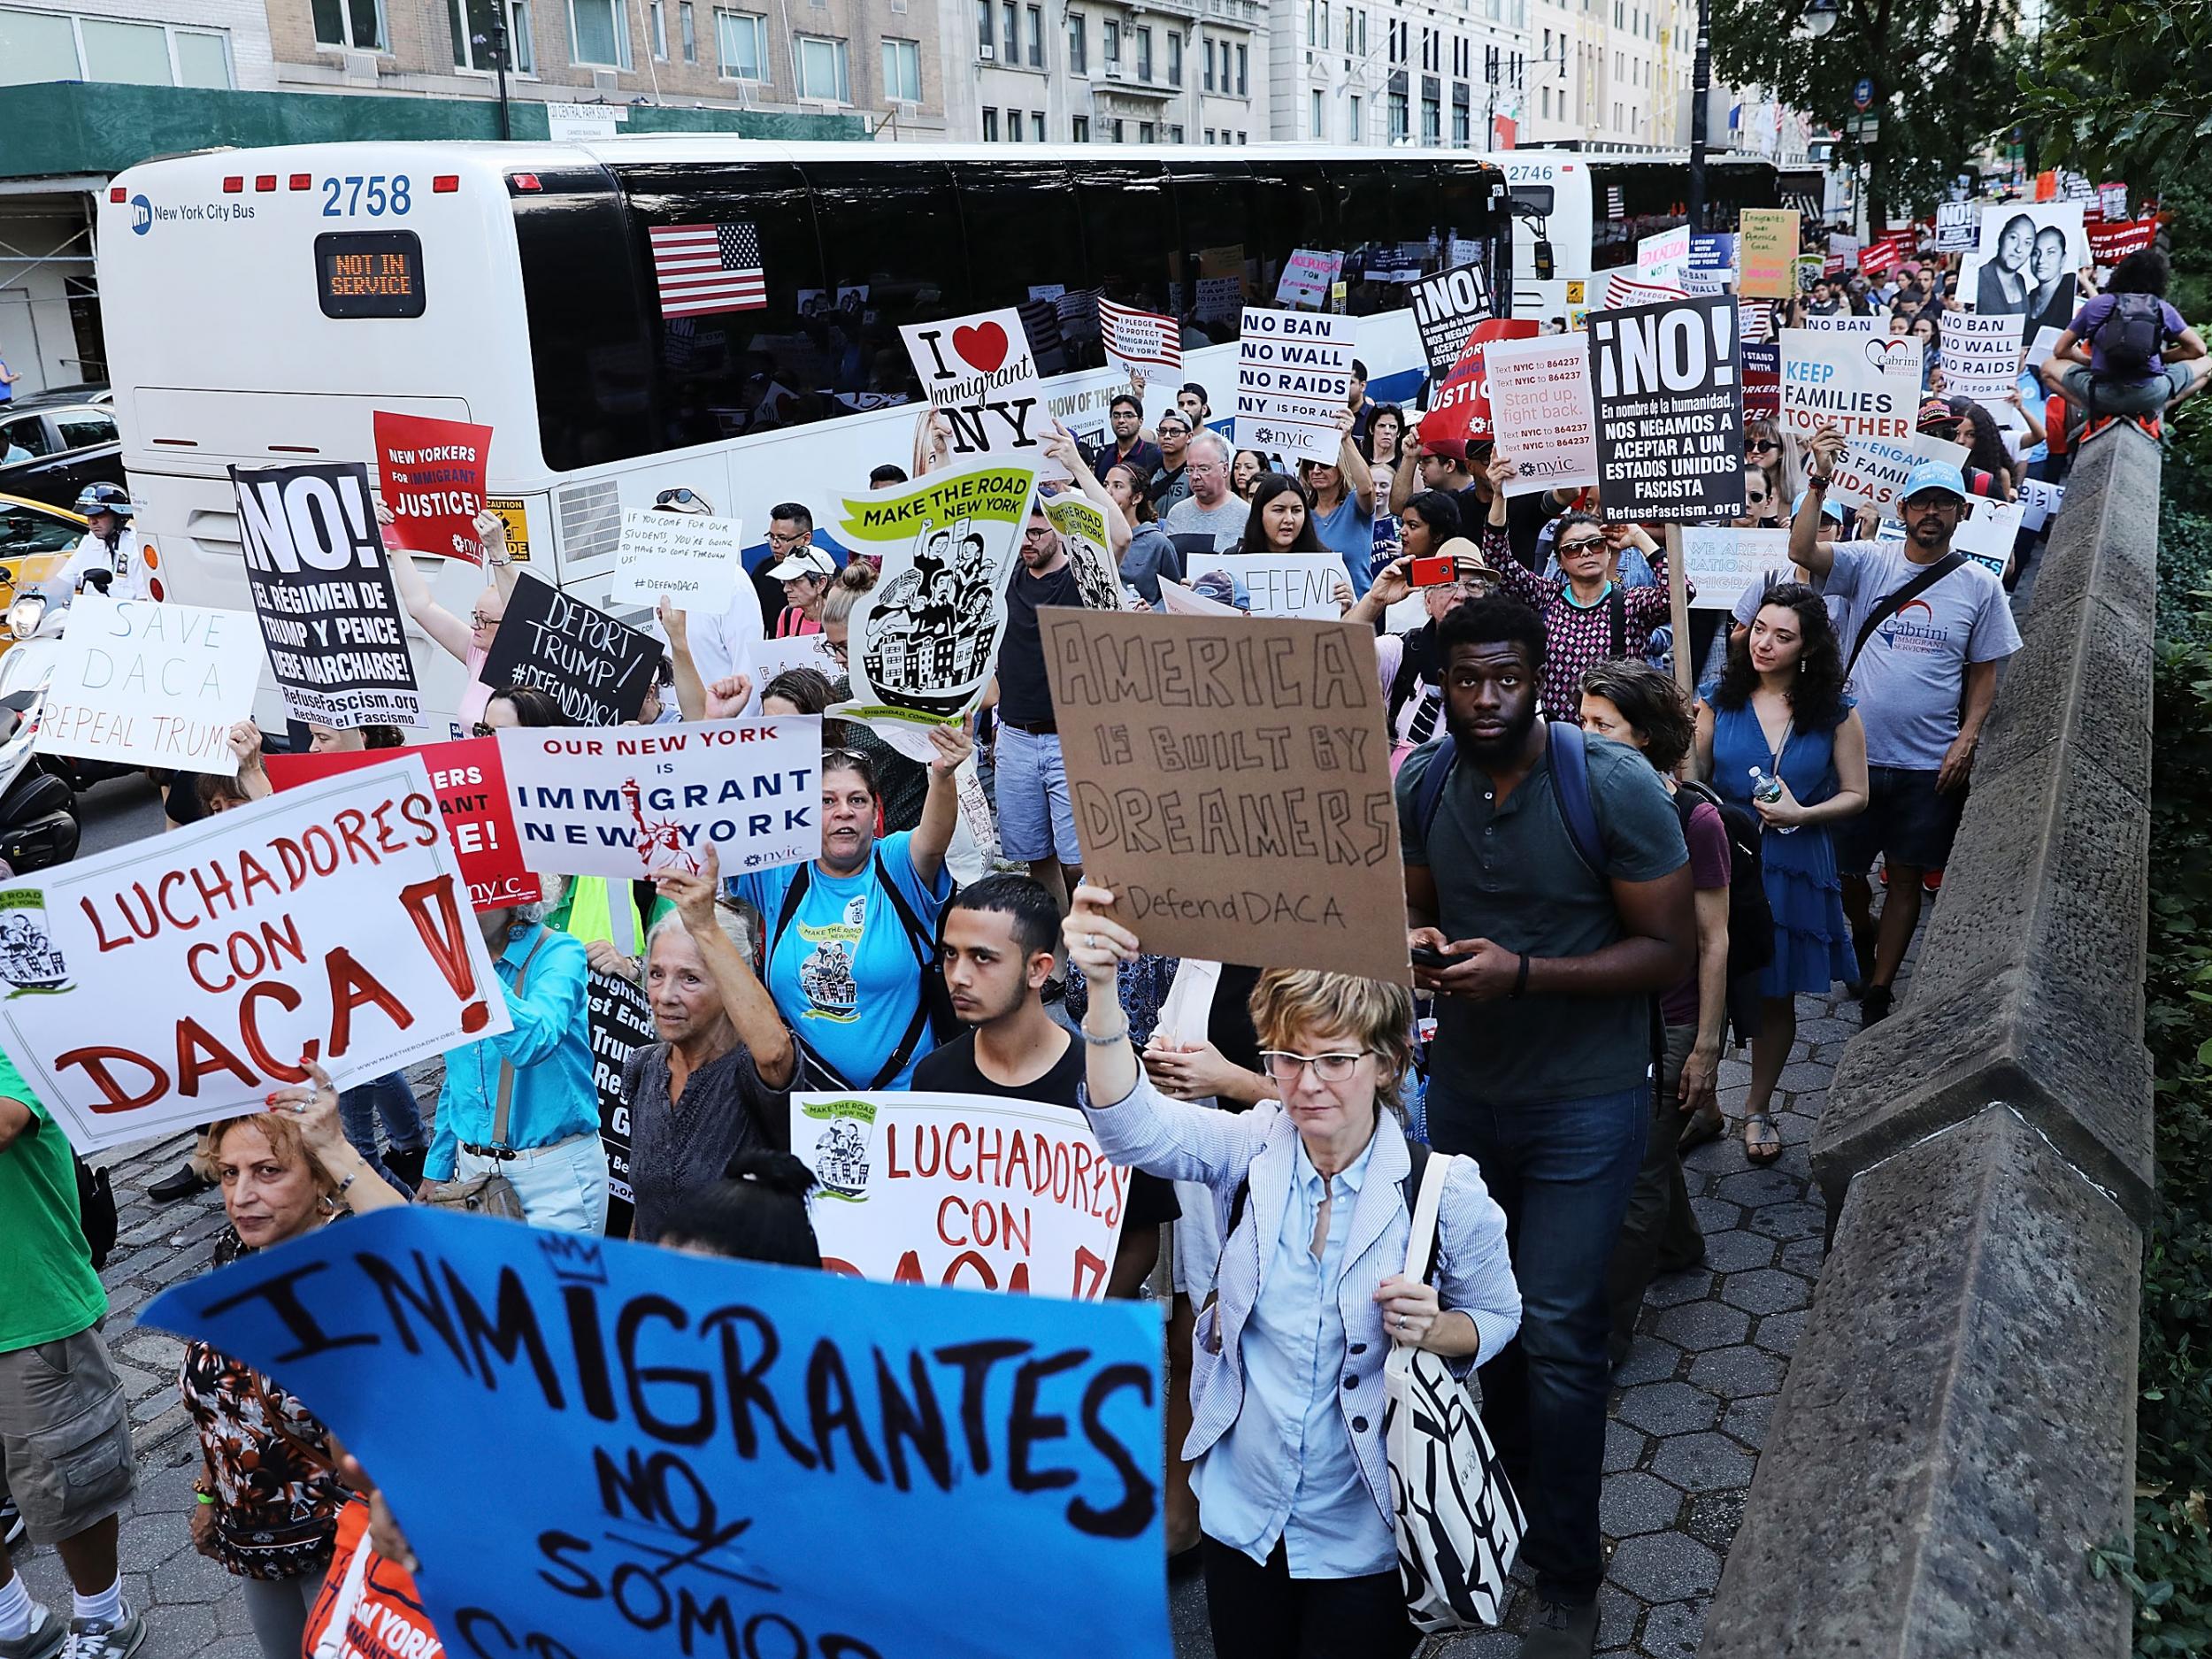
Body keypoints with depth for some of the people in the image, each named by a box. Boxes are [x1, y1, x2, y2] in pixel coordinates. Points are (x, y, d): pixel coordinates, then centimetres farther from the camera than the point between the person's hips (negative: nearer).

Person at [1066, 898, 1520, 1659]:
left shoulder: (1444, 1190, -16)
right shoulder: (1252, 1148, -12)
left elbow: (1495, 1315, 0)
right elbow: (1131, 1125, -31)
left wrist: (1434, 1329, -24)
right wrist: (1102, 986, -46)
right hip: (1241, 1510, 3)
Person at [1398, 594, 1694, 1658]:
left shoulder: (1616, 788, -18)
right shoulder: (1420, 783, -3)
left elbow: (1670, 951, -16)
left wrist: (1524, 972, -27)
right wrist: (1416, 943, -14)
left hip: (1582, 1102, -4)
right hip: (1463, 1085, 4)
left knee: (1558, 1336, -1)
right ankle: (1509, 1503, 38)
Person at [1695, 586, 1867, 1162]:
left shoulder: (1836, 713, -2)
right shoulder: (1720, 700, 0)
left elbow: (1855, 794, 2)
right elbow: (1691, 778, 4)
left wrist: (1802, 814, -15)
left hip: (1794, 870, 0)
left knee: (1777, 997, 12)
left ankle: (1757, 1108, 30)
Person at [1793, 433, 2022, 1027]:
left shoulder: (1980, 585, 2)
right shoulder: (1870, 562, -2)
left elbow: (1984, 674, 5)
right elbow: (1801, 551, -19)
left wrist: (1967, 739, -7)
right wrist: (1819, 480, -29)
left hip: (1931, 764, 0)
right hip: (1857, 751, 0)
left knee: (1906, 875, 7)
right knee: (1845, 867, 11)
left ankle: (1878, 989, 18)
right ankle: (1863, 937, 43)